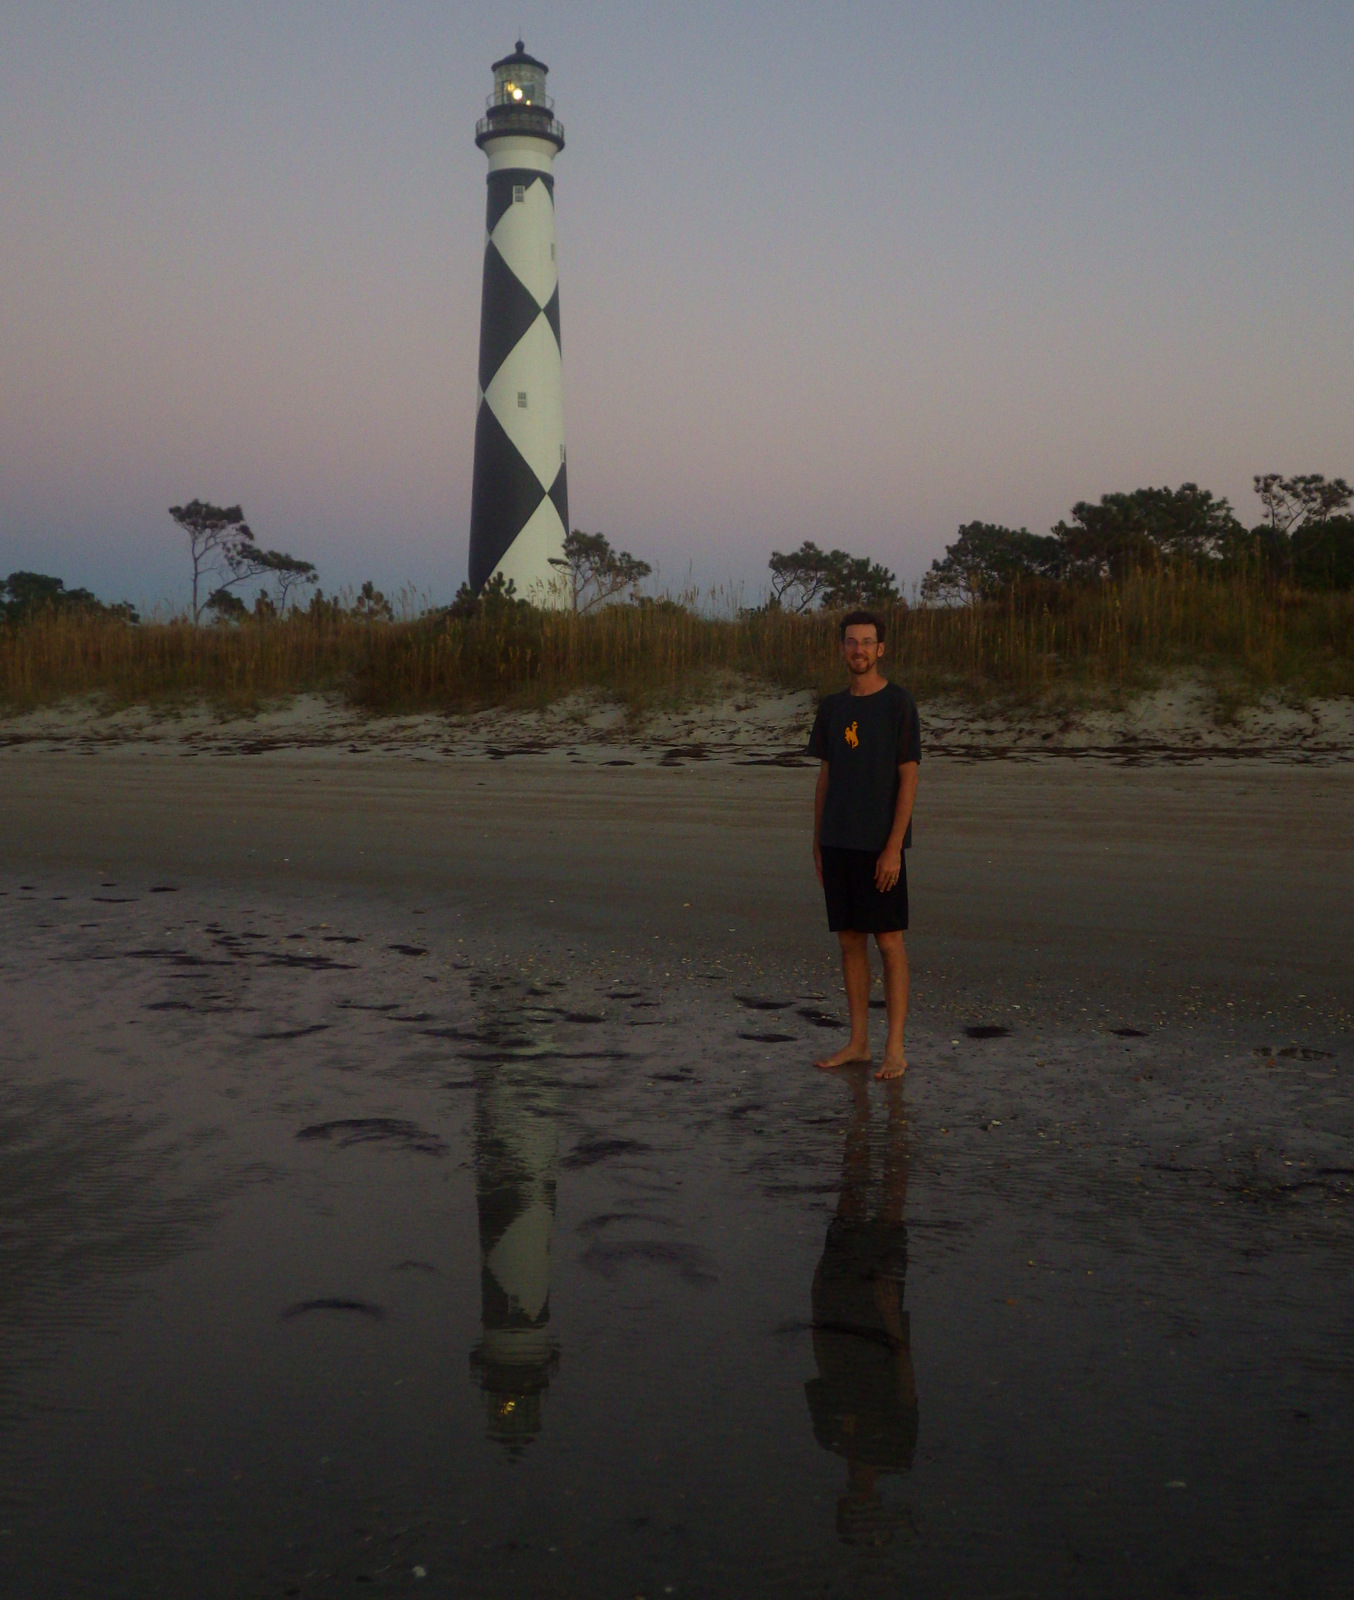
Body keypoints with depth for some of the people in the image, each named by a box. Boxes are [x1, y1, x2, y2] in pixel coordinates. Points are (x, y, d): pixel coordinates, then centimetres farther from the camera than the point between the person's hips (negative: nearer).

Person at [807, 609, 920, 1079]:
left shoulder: (899, 704, -6)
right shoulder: (832, 708, 11)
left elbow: (908, 778, -9)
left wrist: (893, 847, -15)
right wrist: (817, 843, 12)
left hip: (880, 845, -5)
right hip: (837, 844, 6)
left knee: (888, 940, -2)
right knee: (849, 938, 9)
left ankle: (895, 1049, 4)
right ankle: (858, 1041, 19)